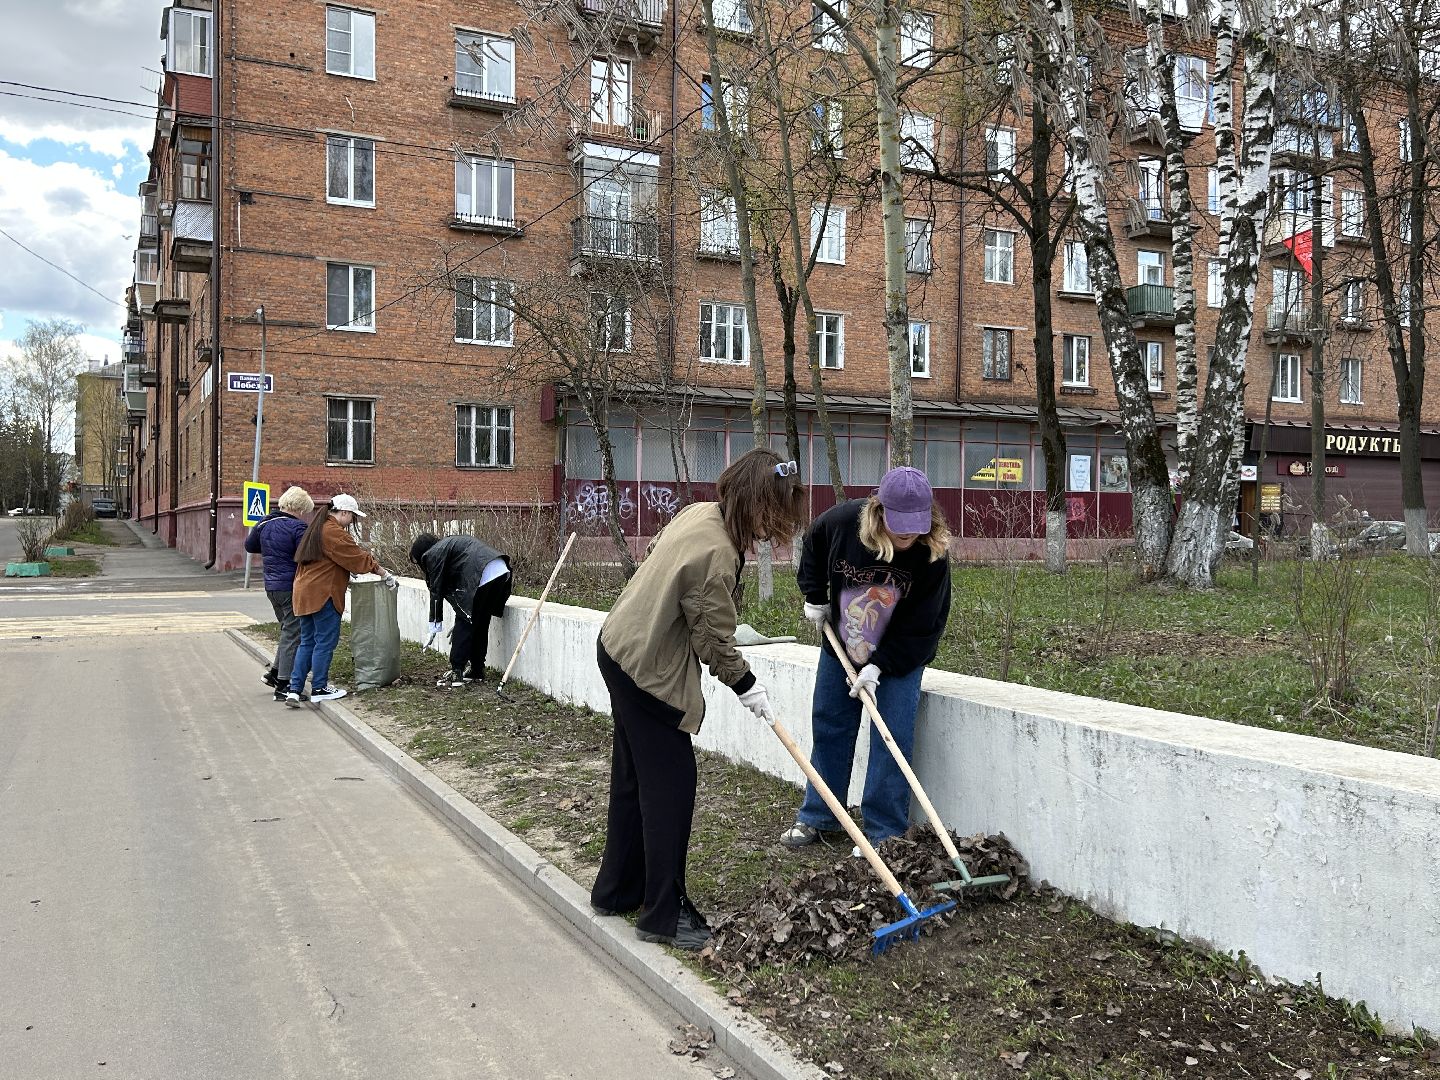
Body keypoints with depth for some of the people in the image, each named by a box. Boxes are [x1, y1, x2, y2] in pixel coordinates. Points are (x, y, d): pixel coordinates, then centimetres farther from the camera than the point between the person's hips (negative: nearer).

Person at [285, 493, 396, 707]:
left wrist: (344, 577, 24)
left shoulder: (317, 528, 18)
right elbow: (358, 557, -13)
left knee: (307, 642, 12)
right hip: (323, 594, -10)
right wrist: (385, 574, -6)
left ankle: (294, 690, 9)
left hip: (305, 592, 10)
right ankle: (319, 689, 7)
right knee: (325, 641, 0)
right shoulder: (334, 532, -14)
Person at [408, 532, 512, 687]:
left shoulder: (434, 554, 6)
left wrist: (435, 623, 9)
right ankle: (477, 672, 24)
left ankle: (456, 673, 2)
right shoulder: (446, 545, 33)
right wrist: (463, 615, 31)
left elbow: (437, 589, 4)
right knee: (480, 626, 18)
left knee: (464, 626, 1)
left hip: (482, 577, -9)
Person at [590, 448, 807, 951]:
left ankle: (616, 890, 32)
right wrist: (746, 686, -3)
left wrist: (736, 635, 22)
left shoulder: (700, 512, 1)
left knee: (634, 777, 18)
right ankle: (663, 914, 9)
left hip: (621, 649, 10)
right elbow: (714, 640, -18)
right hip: (649, 671, -10)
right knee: (670, 783, -1)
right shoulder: (716, 553, -27)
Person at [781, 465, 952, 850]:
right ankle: (817, 817, 24)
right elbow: (812, 546, 3)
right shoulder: (842, 521, -23)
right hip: (840, 645, 3)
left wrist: (879, 665, -24)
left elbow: (923, 624, -21)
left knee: (893, 737, -8)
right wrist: (814, 597, 2)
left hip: (902, 653, -2)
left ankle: (884, 832, 4)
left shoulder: (933, 553, -27)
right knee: (828, 725, 9)